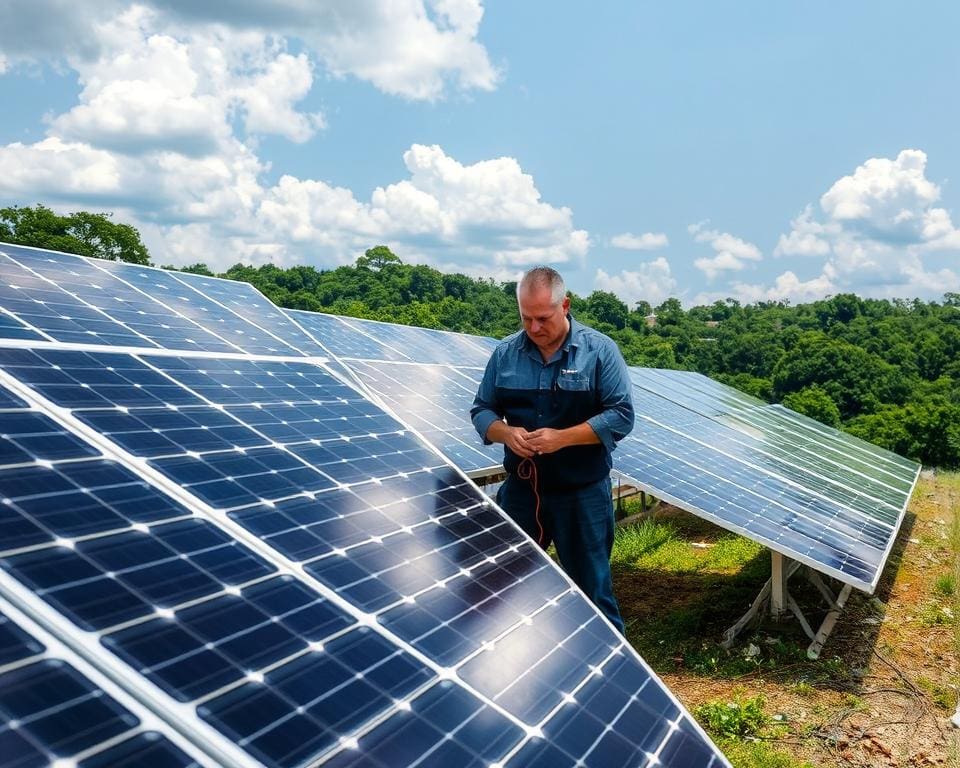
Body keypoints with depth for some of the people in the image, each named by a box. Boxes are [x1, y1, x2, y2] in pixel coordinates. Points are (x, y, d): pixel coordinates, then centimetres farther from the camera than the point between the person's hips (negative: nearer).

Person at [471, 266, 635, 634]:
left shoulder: (599, 350, -8)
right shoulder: (506, 352, 1)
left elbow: (621, 415, -11)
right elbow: (481, 410, 7)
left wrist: (563, 437, -22)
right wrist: (505, 433, -16)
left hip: (581, 492, -3)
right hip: (520, 489, 4)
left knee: (591, 586, 9)